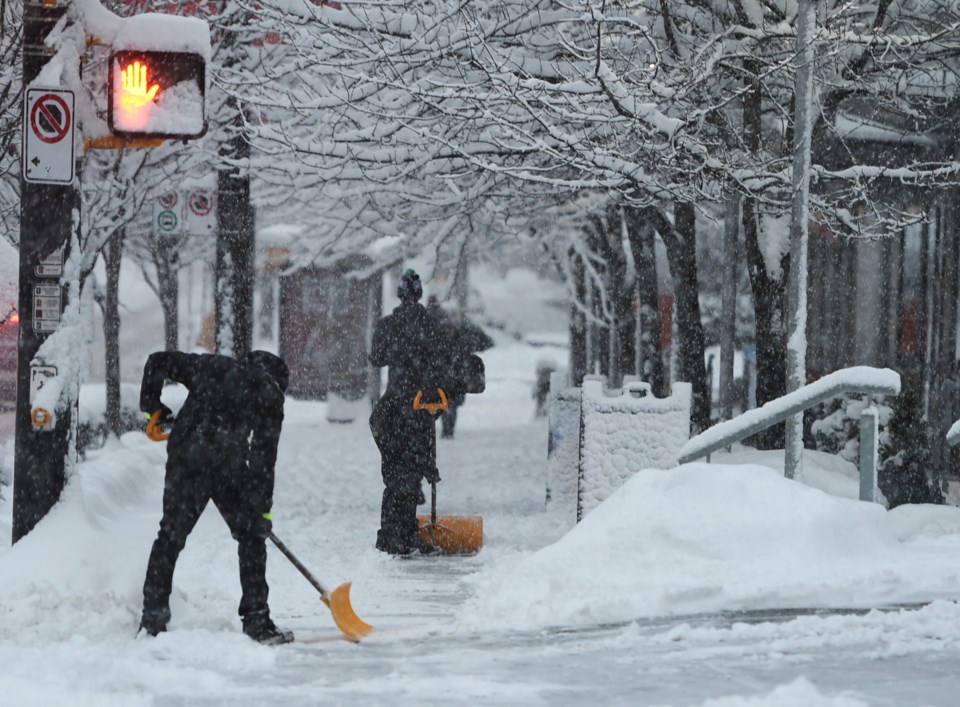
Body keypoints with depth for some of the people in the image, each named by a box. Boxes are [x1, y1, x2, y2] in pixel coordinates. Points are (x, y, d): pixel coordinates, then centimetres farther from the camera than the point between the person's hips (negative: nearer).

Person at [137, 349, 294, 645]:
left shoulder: (211, 366, 20)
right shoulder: (269, 395, 12)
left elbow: (159, 362, 18)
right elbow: (264, 456, 6)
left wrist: (152, 406, 28)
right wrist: (263, 507, 8)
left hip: (186, 458, 2)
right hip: (230, 465, -2)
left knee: (170, 536, 11)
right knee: (251, 538, 13)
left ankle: (152, 618, 10)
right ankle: (257, 621, 9)